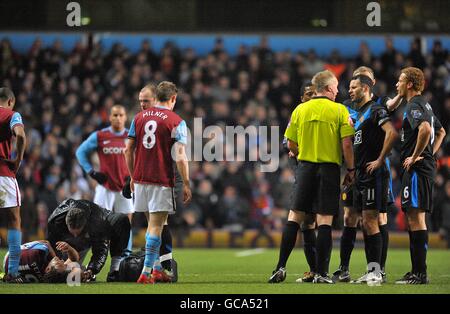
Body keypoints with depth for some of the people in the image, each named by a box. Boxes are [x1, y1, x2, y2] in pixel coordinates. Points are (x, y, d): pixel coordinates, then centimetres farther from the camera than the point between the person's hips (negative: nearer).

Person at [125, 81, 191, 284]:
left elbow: (128, 150, 10)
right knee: (155, 227, -4)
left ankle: (157, 269, 20)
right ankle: (147, 272, -10)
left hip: (140, 180, 5)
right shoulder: (176, 122, -6)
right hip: (162, 181, -5)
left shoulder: (139, 117, 9)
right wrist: (186, 185, -6)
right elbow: (180, 157, -11)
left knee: (152, 224, 17)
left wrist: (133, 176, 19)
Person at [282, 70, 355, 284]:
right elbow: (346, 144, -9)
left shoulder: (300, 110, 6)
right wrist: (351, 170, 1)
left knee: (296, 218, 7)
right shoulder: (339, 110, -3)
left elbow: (291, 144, 6)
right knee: (324, 222, -2)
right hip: (329, 168, -2)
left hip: (305, 167, 3)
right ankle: (321, 272, -5)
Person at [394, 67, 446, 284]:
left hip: (417, 169, -10)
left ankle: (420, 273, -12)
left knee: (416, 218, -10)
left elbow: (425, 129, -31)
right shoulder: (425, 105, 19)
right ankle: (417, 271, 15)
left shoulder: (414, 106, -12)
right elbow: (441, 131, 32)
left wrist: (415, 156, -21)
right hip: (426, 166, 10)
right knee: (413, 219, 13)